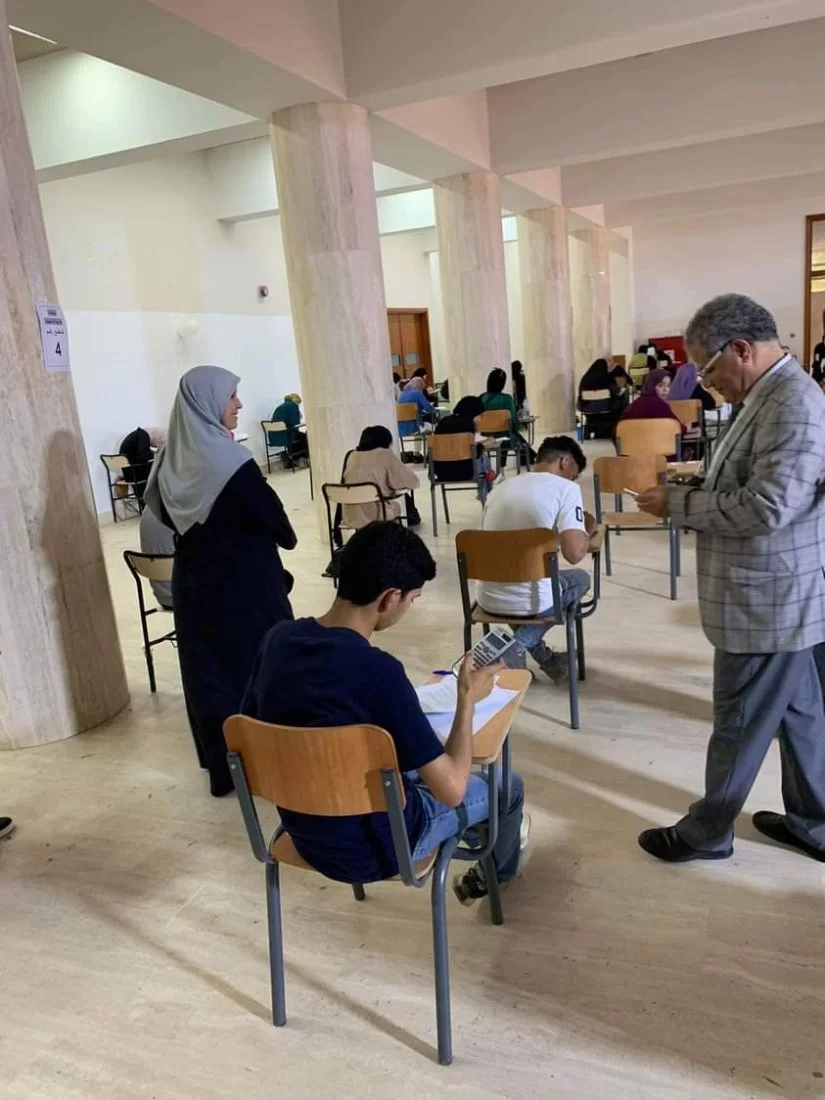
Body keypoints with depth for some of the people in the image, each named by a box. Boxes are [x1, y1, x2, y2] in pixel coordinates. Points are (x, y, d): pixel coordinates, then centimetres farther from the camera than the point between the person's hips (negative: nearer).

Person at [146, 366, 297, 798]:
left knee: (208, 666, 13)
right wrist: (287, 538, 6)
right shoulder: (230, 460, -21)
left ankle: (222, 764, 25)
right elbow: (273, 518, -13)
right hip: (243, 581, -7)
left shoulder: (172, 460, 0)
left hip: (193, 578, 7)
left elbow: (165, 514, 13)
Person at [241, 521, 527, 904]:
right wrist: (468, 697, -12)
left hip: (303, 833, 6)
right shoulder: (378, 672, -32)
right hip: (371, 846, -6)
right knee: (507, 785, 18)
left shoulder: (278, 638, -11)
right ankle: (497, 872, 48)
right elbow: (451, 789, -26)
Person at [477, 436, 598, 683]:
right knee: (580, 579, 26)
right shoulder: (566, 488, -5)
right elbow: (574, 554, -16)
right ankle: (517, 647, 8)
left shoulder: (500, 488, 12)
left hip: (488, 600, 5)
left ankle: (544, 657, 30)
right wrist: (587, 531, 7)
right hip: (529, 602, -5)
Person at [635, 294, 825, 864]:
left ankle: (706, 832, 23)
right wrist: (688, 492, 3)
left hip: (767, 600, -10)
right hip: (775, 594, 10)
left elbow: (767, 506, -28)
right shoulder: (771, 396, 10)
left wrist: (678, 503, -19)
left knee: (739, 722, 6)